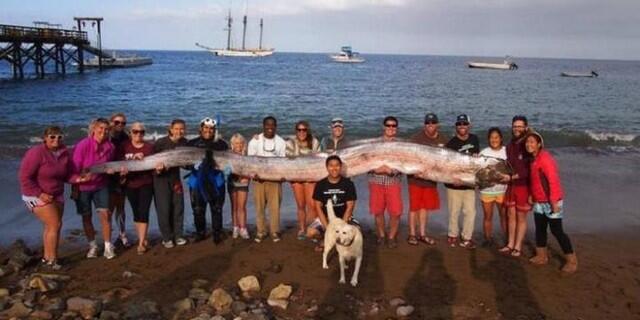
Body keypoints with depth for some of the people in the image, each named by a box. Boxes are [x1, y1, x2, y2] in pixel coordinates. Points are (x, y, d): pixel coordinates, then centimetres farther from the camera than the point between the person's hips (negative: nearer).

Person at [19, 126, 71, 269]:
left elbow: (67, 175, 6)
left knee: (51, 226, 12)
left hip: (56, 195, 7)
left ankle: (47, 257, 25)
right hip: (37, 196, -7)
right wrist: (40, 194, -22)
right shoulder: (36, 153, -20)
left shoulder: (64, 153, -2)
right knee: (55, 225, -12)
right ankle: (52, 260, -2)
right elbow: (24, 177, -19)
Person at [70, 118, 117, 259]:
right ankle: (92, 246, 25)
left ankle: (108, 246, 3)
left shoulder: (110, 147, -8)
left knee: (105, 214, -8)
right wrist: (79, 179, -37)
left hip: (101, 185, 2)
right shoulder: (83, 145, -21)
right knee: (86, 217, 8)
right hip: (83, 187, -2)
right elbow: (73, 168, -19)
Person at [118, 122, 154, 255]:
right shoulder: (124, 146, 0)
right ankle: (142, 239, 23)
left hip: (146, 184, -1)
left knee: (143, 213, -5)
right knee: (136, 213, 11)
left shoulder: (149, 147, 0)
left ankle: (141, 243, -1)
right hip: (130, 185, 1)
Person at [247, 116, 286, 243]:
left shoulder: (281, 142, 4)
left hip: (275, 179, 0)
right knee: (259, 206, 3)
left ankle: (275, 231, 8)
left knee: (275, 206, -2)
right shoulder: (255, 141, 1)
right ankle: (261, 231, 12)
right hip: (259, 178, 0)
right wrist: (253, 174, -14)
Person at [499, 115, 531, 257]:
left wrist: (512, 177, -21)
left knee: (521, 217, 3)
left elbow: (529, 170, -18)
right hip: (511, 185, 6)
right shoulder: (510, 146, 10)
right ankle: (510, 244, 20)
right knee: (511, 215, 11)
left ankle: (518, 247, 11)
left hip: (523, 186, -6)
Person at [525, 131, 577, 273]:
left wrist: (554, 202, -25)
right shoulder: (534, 159, 10)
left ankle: (572, 260, 8)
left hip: (550, 202, -9)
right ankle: (542, 256, 28)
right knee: (540, 228, 15)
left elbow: (553, 180, -24)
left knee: (556, 230, -3)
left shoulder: (544, 158, -19)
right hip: (539, 202, 9)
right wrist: (532, 196, 16)